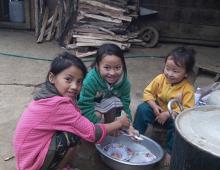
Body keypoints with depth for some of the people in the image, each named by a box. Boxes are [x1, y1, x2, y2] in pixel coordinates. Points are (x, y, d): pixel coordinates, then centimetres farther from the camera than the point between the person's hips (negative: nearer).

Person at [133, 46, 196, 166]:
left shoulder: (187, 89, -23)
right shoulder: (160, 79, -14)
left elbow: (187, 109, -24)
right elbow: (148, 92, -4)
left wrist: (168, 114, -30)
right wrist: (154, 106, -20)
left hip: (174, 116, -2)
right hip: (158, 110, 3)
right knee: (142, 109, -20)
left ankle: (171, 152, -14)